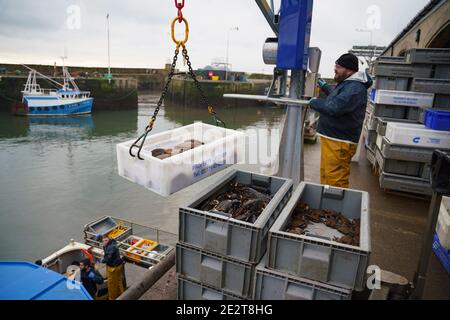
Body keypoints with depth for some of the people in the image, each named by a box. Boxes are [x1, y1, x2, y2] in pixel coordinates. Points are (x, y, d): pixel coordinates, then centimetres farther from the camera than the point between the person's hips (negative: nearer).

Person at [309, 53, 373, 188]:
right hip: (332, 138, 11)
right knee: (326, 175, 19)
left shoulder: (355, 88, -19)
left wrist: (314, 102, -13)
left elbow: (333, 108, -29)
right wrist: (324, 86, 38)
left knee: (336, 181, -7)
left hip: (339, 142, -11)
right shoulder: (347, 84, 17)